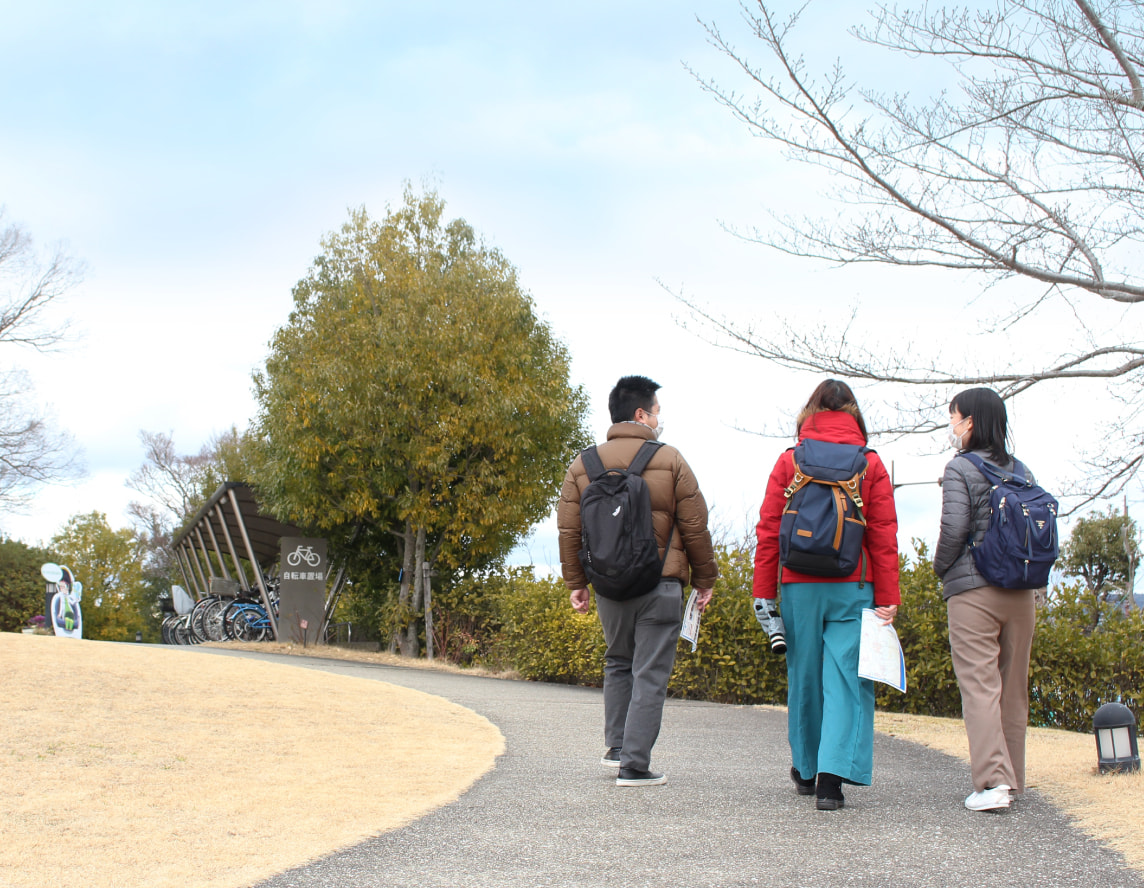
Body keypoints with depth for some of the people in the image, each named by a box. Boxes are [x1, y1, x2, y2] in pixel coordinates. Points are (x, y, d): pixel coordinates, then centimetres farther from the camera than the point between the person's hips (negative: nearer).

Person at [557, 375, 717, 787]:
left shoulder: (582, 466, 6)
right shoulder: (669, 461, -4)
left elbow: (569, 530, 6)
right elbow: (695, 527, -2)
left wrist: (575, 582, 15)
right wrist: (705, 579, 9)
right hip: (660, 584, -4)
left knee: (618, 662, 23)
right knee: (650, 673, 0)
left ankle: (616, 747, 21)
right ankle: (634, 765, -2)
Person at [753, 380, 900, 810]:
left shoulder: (789, 462, 5)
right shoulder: (871, 464, 3)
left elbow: (768, 532, 2)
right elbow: (884, 537, -1)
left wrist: (764, 594, 6)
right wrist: (887, 598, 1)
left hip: (799, 586, 2)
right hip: (852, 589, -1)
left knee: (804, 676, 14)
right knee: (846, 679, -2)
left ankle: (807, 770, 28)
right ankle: (832, 778, -13)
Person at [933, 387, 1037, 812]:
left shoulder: (960, 468, -6)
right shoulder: (1021, 471, 11)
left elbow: (954, 527, -14)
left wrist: (940, 567, 3)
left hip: (972, 591, -6)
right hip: (1022, 593, 6)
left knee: (980, 685, -6)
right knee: (1013, 688, 12)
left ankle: (992, 780, -15)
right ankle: (1011, 777, 18)